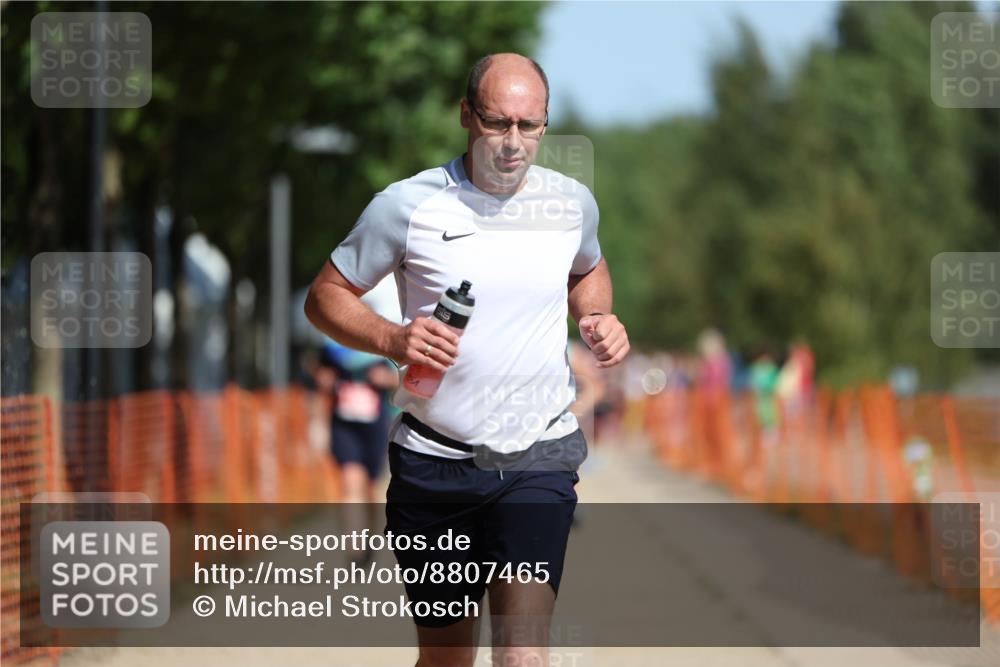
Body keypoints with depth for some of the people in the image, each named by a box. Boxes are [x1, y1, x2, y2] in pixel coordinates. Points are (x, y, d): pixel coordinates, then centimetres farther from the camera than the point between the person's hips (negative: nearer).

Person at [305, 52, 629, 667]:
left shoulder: (572, 203, 3)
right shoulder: (407, 206, -7)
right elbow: (326, 296, 1)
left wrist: (598, 318, 4)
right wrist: (392, 340, -18)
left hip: (538, 456, 1)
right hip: (434, 459, 0)